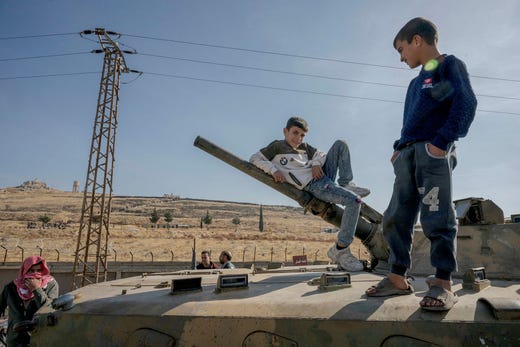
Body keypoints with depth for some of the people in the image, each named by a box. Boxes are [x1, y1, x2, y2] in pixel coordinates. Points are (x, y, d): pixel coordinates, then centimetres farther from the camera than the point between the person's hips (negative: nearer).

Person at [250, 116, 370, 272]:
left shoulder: (303, 147, 21)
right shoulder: (278, 146, 3)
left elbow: (320, 154, 20)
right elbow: (255, 159, -4)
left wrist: (316, 163, -3)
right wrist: (274, 170, -18)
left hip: (323, 174, 8)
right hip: (315, 186, -8)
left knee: (340, 144, 2)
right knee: (354, 200, -26)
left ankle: (346, 185, -6)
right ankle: (339, 250, -21)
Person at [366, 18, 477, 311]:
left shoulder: (450, 65, 6)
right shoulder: (417, 82, 29)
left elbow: (466, 103, -8)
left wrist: (443, 141, -17)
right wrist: (400, 148, 12)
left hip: (433, 152, -8)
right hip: (408, 155, 8)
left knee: (437, 218, -11)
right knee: (396, 219, 2)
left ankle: (444, 284, -5)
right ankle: (398, 278, 7)